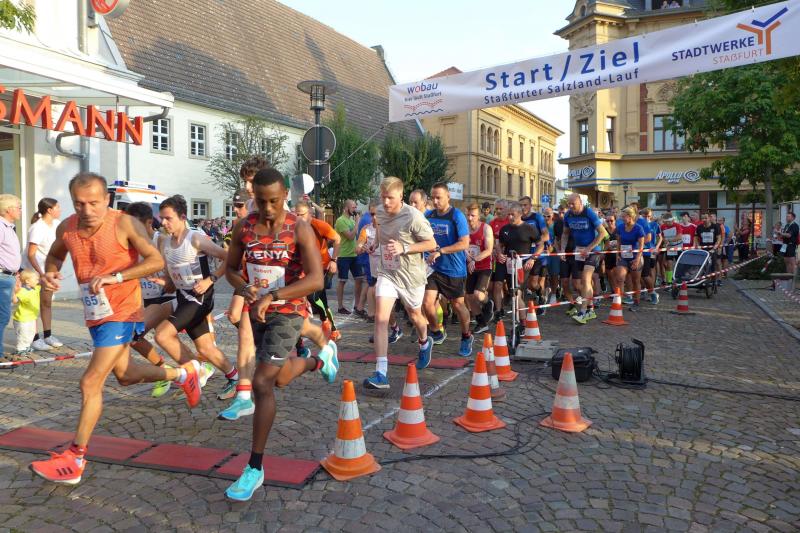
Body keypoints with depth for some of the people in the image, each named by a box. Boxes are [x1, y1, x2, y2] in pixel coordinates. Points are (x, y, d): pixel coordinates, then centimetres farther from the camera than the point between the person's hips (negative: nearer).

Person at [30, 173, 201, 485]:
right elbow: (55, 254, 18)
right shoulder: (67, 228, -2)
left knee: (91, 383, -10)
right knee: (124, 375, 22)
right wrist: (50, 272, -5)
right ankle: (183, 374, 45)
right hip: (94, 314, 8)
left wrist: (115, 276, -28)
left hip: (121, 312, -8)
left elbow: (156, 261, -18)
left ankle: (74, 460, 2)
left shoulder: (124, 224, -18)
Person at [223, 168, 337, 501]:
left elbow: (316, 280, -25)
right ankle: (319, 359, 57)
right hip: (257, 312, 6)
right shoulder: (244, 228, -2)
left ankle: (255, 468, 0)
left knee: (262, 383, -14)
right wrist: (243, 288, -16)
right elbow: (231, 269, 8)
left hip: (288, 313, -6)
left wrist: (271, 296, -34)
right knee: (279, 379, 23)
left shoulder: (300, 230, -16)